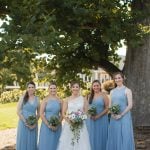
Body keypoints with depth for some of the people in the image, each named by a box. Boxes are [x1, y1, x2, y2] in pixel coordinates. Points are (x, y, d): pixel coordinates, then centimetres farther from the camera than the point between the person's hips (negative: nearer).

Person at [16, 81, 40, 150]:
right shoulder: (23, 98, -4)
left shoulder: (37, 99, 4)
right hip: (23, 122, -3)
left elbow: (38, 112, 9)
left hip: (33, 124, 3)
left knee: (32, 141, 8)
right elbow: (18, 111, -7)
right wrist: (26, 122, -14)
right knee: (23, 140, 2)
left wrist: (35, 123, -5)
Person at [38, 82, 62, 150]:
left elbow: (62, 114, 8)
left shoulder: (59, 100, 5)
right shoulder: (45, 100, -4)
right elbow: (41, 114, -7)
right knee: (46, 144, 1)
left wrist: (58, 124, -6)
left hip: (57, 126, 3)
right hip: (46, 125, -3)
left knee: (55, 144, 8)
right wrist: (48, 125, -13)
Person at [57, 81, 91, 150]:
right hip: (69, 125, 0)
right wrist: (68, 119, -15)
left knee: (81, 144, -3)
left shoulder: (83, 99, 6)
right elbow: (63, 113, 3)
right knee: (68, 144, -2)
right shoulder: (67, 99, 4)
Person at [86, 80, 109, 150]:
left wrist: (98, 116, -16)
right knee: (92, 137, 8)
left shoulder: (103, 95, -5)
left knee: (100, 137, 3)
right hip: (91, 120, 4)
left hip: (101, 120, -4)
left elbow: (107, 108, -8)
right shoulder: (90, 96, 9)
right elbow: (87, 107, 15)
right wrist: (90, 114, -4)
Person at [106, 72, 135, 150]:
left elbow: (130, 105, -8)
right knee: (114, 137, 6)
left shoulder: (127, 90, -3)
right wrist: (112, 113, -6)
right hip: (114, 118, 5)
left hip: (124, 117, -5)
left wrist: (121, 115, -14)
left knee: (125, 137, -2)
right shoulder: (112, 91, 12)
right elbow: (110, 105, 14)